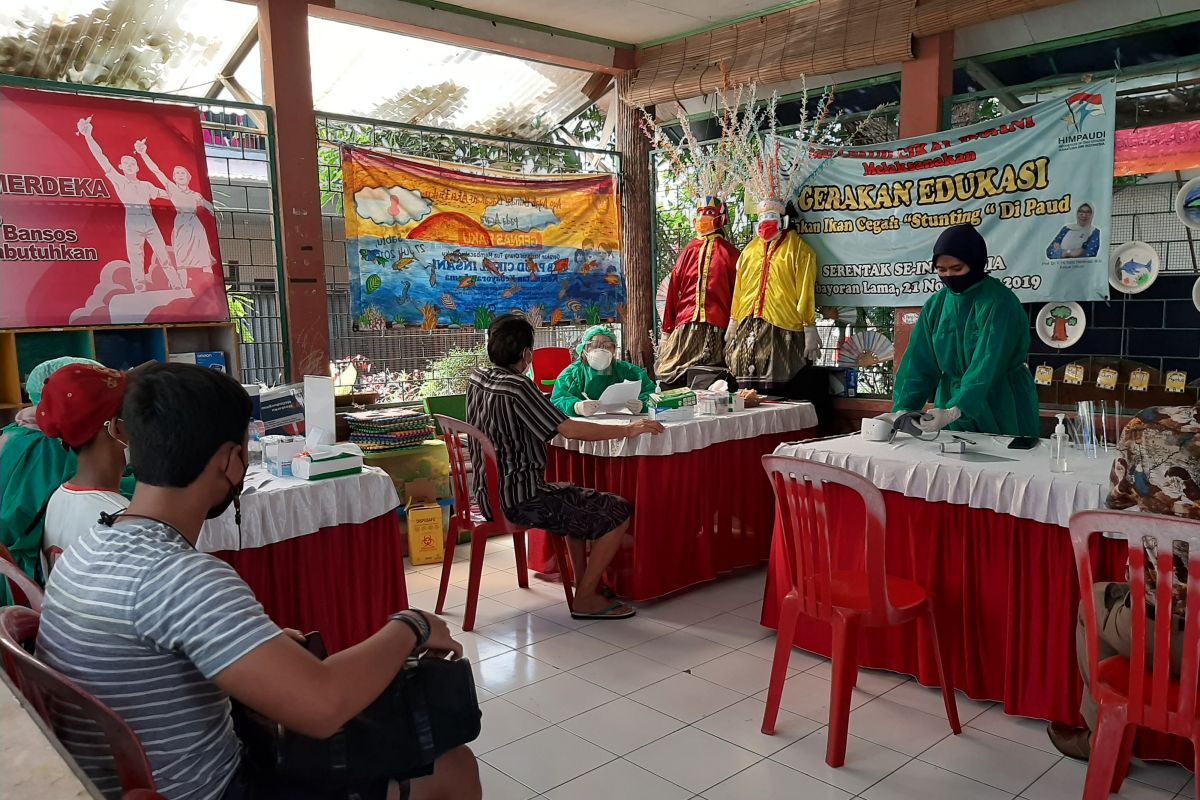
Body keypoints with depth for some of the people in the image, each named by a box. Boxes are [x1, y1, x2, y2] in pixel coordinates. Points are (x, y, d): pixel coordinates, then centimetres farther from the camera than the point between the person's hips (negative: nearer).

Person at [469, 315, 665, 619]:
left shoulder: (477, 379, 4)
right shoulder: (515, 387, -21)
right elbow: (570, 429, -25)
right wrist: (628, 430, -17)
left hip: (490, 493, 10)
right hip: (519, 499, -10)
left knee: (577, 499, 30)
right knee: (618, 512, -4)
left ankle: (582, 580, 30)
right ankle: (586, 599, 4)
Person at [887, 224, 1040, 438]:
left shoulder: (1000, 303, -14)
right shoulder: (935, 306, 1)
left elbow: (988, 364, -26)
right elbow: (918, 363, -5)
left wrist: (954, 410, -38)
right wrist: (903, 410, -19)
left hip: (1000, 413, -4)